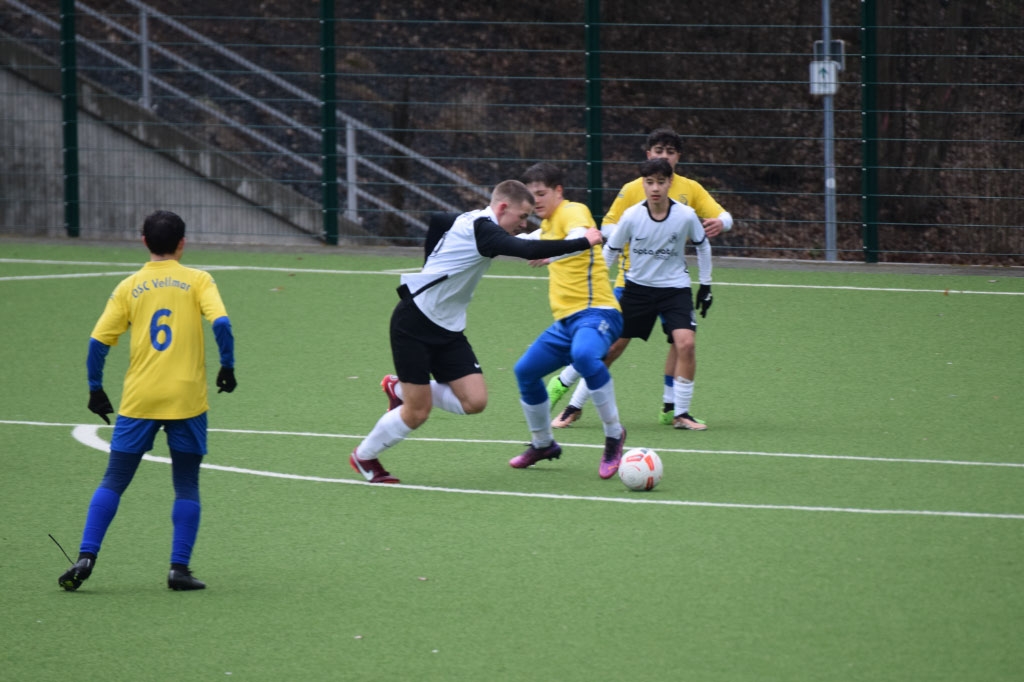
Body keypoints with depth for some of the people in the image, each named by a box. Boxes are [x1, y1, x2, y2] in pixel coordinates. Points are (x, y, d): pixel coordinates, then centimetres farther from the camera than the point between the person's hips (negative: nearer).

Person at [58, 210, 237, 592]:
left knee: (113, 482, 7)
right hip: (187, 399, -1)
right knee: (186, 486, 9)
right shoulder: (197, 281, 2)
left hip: (138, 401, 1)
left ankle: (86, 558, -4)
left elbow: (99, 341, 3)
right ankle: (179, 568, 3)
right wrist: (227, 367, 0)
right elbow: (221, 323, -12)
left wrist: (95, 389, 13)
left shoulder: (129, 288, 6)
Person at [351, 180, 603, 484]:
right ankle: (364, 457, 20)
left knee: (475, 400, -5)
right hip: (413, 323, -9)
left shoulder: (471, 222, 8)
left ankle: (400, 389, 19)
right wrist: (583, 242, -29)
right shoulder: (481, 228, -21)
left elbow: (437, 223, 29)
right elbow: (528, 250, -33)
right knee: (417, 413, -5)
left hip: (447, 329, 9)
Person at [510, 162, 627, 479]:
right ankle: (543, 444, 31)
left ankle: (614, 435, -27)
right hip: (566, 321, 10)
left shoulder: (573, 212, -8)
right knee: (525, 370, 11)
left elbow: (582, 237, -33)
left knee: (583, 355, -39)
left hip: (595, 312, -10)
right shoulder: (549, 223, 20)